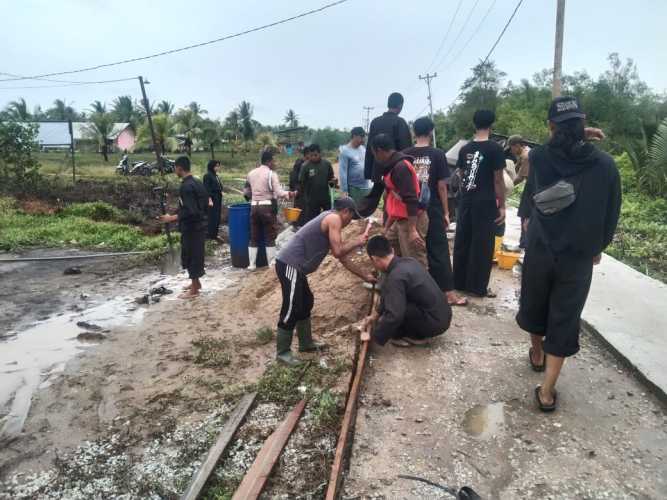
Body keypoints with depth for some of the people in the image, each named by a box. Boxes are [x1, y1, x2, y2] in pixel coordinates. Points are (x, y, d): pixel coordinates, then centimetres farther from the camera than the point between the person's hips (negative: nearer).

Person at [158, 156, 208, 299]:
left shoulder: (186, 186, -20)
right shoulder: (197, 182, 8)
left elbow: (189, 211, -25)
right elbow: (205, 205, 14)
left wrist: (171, 218, -19)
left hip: (191, 227, -9)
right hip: (200, 224, 9)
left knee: (191, 256, 0)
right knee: (196, 255, 19)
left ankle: (194, 289, 9)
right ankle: (196, 282, 32)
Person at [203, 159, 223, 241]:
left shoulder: (216, 176, 15)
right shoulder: (207, 176, -9)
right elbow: (207, 189, -15)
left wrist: (220, 201, 18)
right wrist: (210, 200, -21)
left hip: (218, 199, 8)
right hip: (212, 199, -8)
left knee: (217, 218, 10)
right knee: (212, 217, -7)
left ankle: (215, 234, 18)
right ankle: (210, 235, 0)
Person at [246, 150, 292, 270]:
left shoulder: (251, 173, 10)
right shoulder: (271, 174, -8)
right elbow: (278, 193, -16)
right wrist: (288, 193, -2)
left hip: (254, 206, 5)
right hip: (267, 207, -5)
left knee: (254, 237, 10)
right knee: (270, 237, 4)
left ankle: (251, 264, 12)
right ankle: (272, 264, 7)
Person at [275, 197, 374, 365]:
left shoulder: (329, 221, 23)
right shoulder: (334, 219, -6)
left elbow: (342, 258, 29)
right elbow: (338, 252, -14)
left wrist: (364, 275, 33)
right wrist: (357, 242, 3)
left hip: (293, 266, 10)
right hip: (289, 265, -10)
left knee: (306, 303, 20)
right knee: (291, 309, -3)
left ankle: (306, 343, 32)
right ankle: (282, 352, 9)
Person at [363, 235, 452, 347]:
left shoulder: (395, 277, -24)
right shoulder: (407, 262, 4)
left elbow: (394, 316, -27)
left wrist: (376, 337, -12)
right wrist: (375, 314, 21)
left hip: (435, 323, -9)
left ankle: (416, 336, 2)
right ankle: (418, 332, 15)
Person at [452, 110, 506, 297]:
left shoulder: (464, 149, 7)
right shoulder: (495, 148, -8)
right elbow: (498, 180, -8)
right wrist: (502, 205, -3)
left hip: (466, 201, 5)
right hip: (485, 203, -5)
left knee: (462, 242, 11)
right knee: (482, 245, 2)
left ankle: (459, 281, 20)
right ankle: (478, 286, 7)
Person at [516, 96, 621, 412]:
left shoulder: (539, 157, -9)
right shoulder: (605, 164, -8)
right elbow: (611, 214, 1)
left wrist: (568, 137, 13)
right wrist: (597, 247, 17)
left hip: (539, 250, 1)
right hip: (579, 256, 0)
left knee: (534, 304, 24)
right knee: (565, 319, 7)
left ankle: (537, 353, 48)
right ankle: (547, 391, 9)